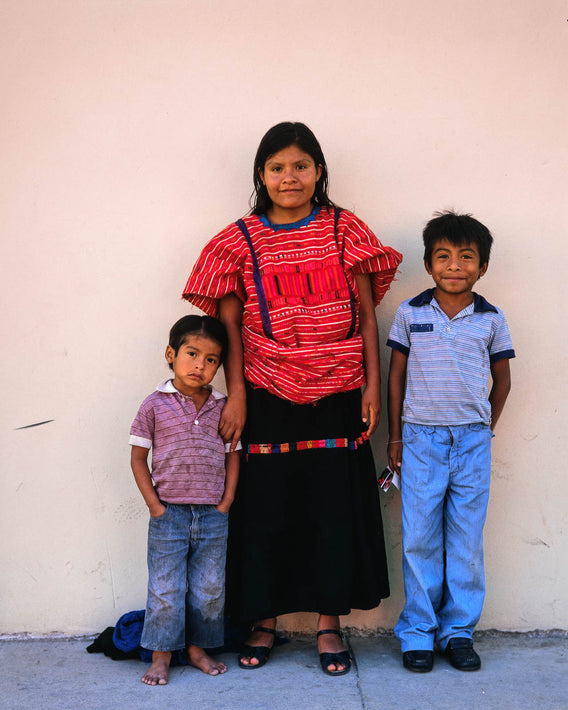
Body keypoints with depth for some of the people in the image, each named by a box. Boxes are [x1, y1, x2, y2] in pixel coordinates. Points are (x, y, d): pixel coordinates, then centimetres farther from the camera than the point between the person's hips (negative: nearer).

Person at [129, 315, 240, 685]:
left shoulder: (222, 407, 4)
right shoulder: (155, 405, -3)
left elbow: (232, 454, 9)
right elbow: (138, 457, 0)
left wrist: (227, 499, 0)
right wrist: (154, 504, -5)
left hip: (213, 516, 3)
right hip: (169, 514, -2)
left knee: (209, 588, 10)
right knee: (166, 589, 3)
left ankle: (198, 648, 26)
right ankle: (161, 655, 16)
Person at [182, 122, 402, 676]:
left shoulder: (344, 230, 2)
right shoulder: (241, 241, 2)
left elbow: (366, 314, 4)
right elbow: (229, 324, 2)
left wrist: (372, 385, -1)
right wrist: (236, 393, -5)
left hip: (338, 397, 1)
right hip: (268, 398, 0)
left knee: (336, 506, 6)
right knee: (266, 507, 7)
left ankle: (329, 624, 20)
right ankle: (263, 622, 23)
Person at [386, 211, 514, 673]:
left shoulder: (491, 319, 4)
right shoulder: (410, 314, 2)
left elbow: (502, 379, 13)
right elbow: (396, 375, 6)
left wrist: (484, 427, 8)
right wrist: (395, 436, 5)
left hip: (472, 441, 1)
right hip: (421, 439, -1)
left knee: (467, 540, 6)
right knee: (420, 539, 2)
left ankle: (459, 630, 18)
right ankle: (418, 631, 14)